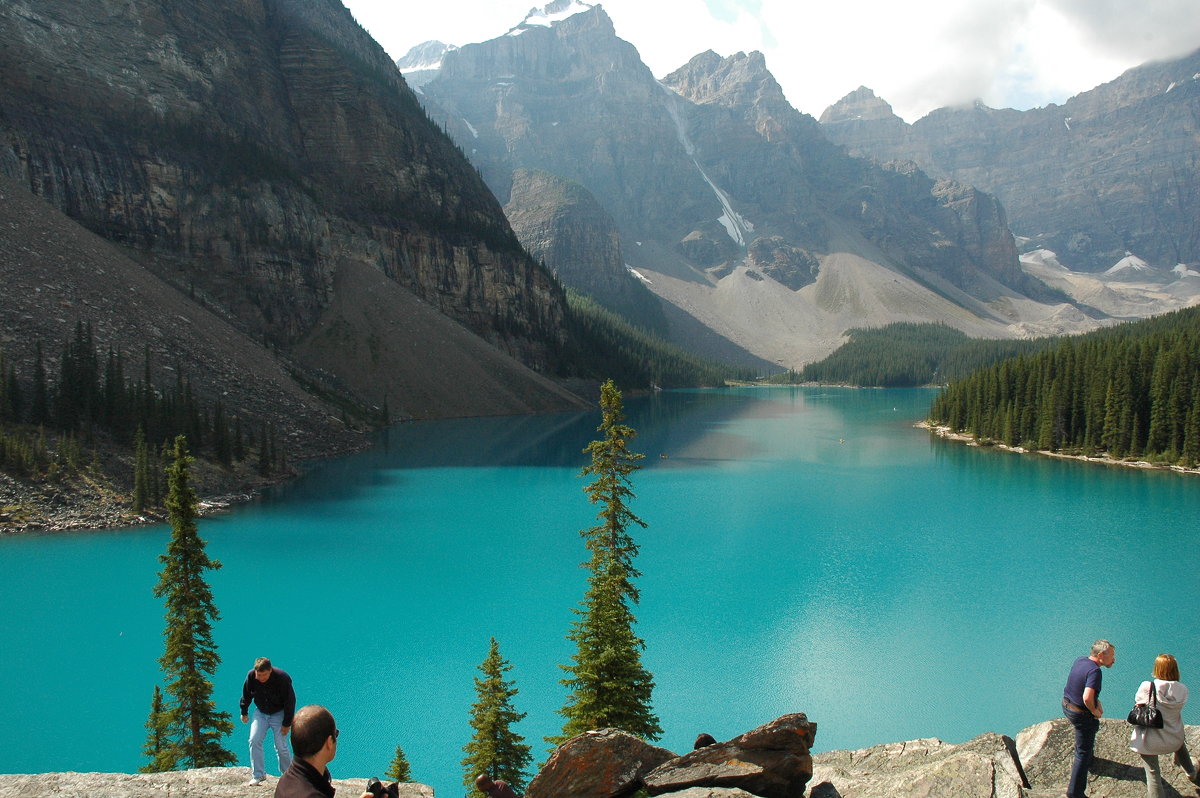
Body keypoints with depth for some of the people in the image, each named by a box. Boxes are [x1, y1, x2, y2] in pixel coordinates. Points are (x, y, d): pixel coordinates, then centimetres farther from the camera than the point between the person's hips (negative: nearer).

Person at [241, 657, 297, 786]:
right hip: (260, 712, 4)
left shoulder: (283, 679, -29)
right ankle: (258, 775, -1)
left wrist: (287, 723, -15)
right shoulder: (251, 676, -19)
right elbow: (246, 695, 1)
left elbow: (290, 702, -19)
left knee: (281, 747, -5)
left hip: (279, 714, -3)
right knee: (254, 740, -12)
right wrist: (244, 712, 10)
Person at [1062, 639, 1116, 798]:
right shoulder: (1094, 671, -28)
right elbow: (1087, 698, -38)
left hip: (1066, 706, 9)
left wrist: (1096, 702, 8)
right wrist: (1095, 712, -18)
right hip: (1082, 714, -9)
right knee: (1084, 752, 3)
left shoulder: (1080, 661, -1)